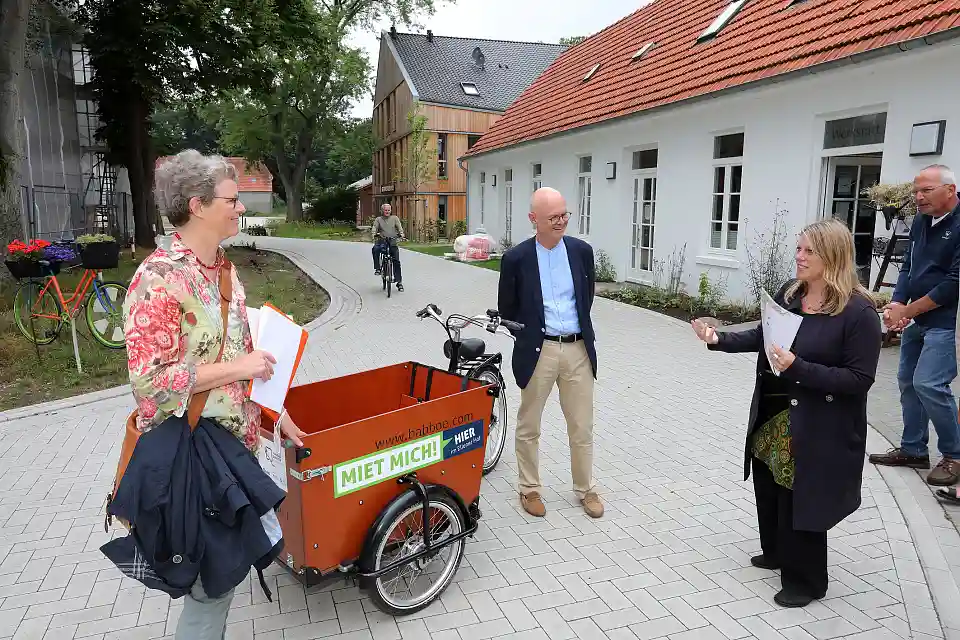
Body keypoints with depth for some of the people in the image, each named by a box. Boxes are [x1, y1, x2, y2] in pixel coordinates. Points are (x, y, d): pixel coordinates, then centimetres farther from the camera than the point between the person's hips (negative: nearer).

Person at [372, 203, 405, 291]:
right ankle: (377, 268, -18)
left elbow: (399, 227, -2)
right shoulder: (378, 219, 9)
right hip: (382, 240, 0)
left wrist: (401, 234, -22)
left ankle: (399, 282, 3)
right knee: (375, 249, -34)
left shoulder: (394, 218, 10)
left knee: (396, 261, -4)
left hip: (392, 241, 0)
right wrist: (374, 234, -24)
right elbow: (374, 228, -3)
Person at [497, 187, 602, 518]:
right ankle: (530, 489, 30)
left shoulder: (581, 250, 2)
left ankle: (586, 489, 31)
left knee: (582, 428, 12)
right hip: (537, 351, -2)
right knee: (528, 426, 11)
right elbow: (507, 309, 3)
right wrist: (530, 333, 7)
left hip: (578, 348, 3)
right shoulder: (516, 258, -8)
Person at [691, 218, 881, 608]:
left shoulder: (858, 311, -19)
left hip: (816, 428, -7)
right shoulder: (788, 293, 0)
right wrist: (719, 340, -1)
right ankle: (777, 553, 48)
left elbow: (859, 379, -20)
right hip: (770, 417, 7)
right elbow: (763, 337, 12)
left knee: (800, 499, 7)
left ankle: (805, 580, 31)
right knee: (768, 489, 22)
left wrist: (798, 368, -29)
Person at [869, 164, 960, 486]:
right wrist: (897, 304, -6)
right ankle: (913, 450, 24)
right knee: (908, 381, 11)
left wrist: (908, 311, -14)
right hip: (917, 318, 8)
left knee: (928, 384, -14)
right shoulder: (921, 221, 9)